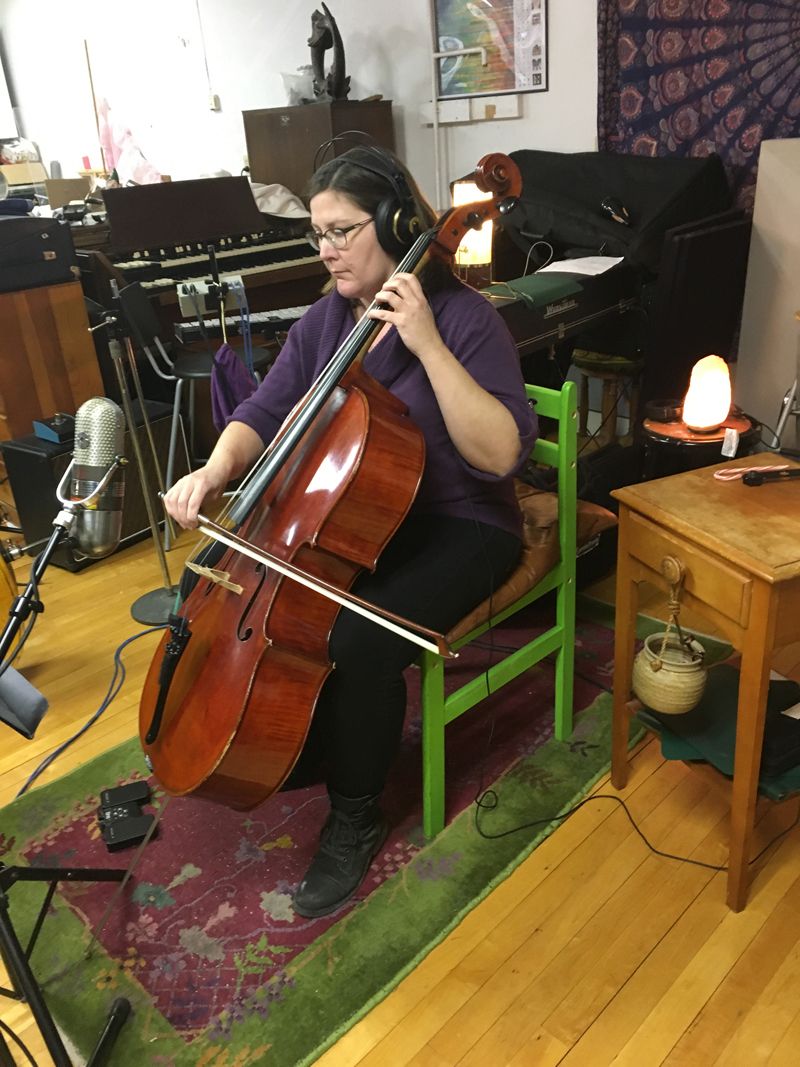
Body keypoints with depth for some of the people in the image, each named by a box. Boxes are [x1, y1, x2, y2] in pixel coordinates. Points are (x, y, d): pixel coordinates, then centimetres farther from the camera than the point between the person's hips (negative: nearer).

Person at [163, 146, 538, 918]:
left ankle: (355, 819, -1)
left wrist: (427, 345, -30)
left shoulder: (464, 318, -14)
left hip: (456, 528, -6)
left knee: (357, 644, -29)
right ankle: (291, 738, 14)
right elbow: (263, 413, 5)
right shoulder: (323, 320, 5)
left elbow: (502, 453, -26)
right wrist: (217, 469, -16)